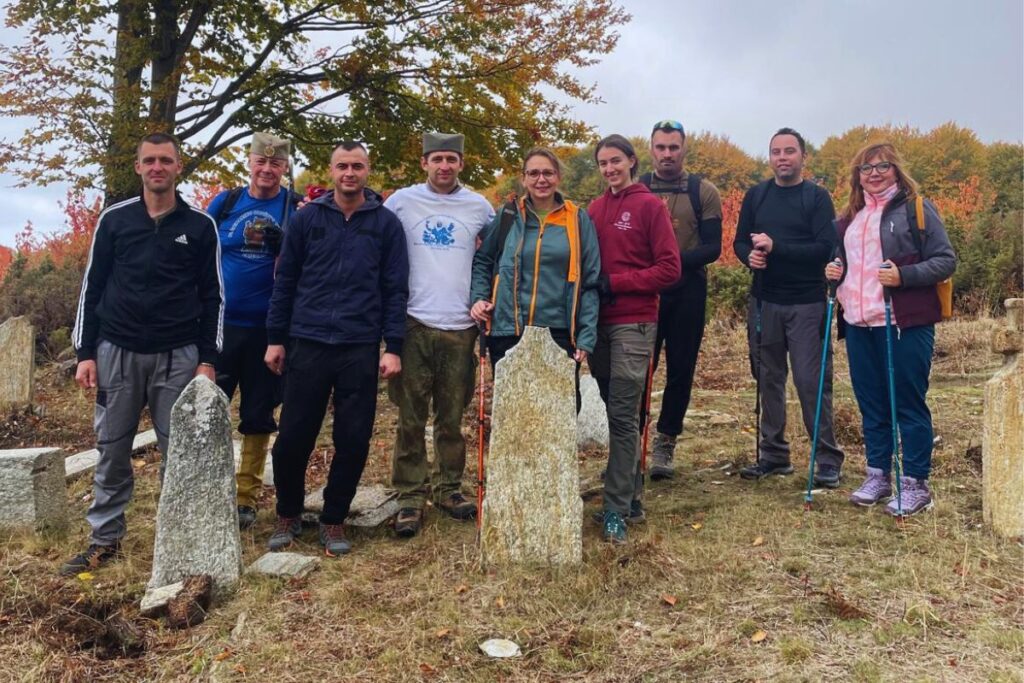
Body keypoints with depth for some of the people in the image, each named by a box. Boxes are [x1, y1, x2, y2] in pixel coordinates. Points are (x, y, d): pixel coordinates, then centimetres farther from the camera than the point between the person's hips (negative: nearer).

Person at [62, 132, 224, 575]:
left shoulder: (200, 226, 2)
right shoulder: (114, 219, 5)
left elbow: (213, 297, 3)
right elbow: (92, 288, 7)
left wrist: (207, 360, -3)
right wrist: (85, 352, 1)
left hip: (177, 356, -1)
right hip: (117, 352, 1)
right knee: (112, 450, 7)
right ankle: (105, 539, 20)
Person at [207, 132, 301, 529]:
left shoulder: (297, 209, 1)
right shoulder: (224, 202, 5)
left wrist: (282, 243, -17)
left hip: (268, 329, -1)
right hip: (220, 323, 1)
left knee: (258, 417, 8)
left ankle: (247, 497, 21)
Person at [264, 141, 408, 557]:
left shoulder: (386, 223, 4)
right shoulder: (307, 218, 6)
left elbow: (395, 289, 3)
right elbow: (285, 281, 9)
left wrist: (393, 347, -3)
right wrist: (275, 339, 6)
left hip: (361, 349, 0)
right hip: (307, 344, 0)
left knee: (354, 443, 4)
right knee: (293, 439, 4)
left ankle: (334, 521, 23)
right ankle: (288, 516, 27)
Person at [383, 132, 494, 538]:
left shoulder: (479, 207, 8)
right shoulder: (401, 202, 3)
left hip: (460, 326, 2)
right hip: (414, 324, -1)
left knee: (451, 418, 10)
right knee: (411, 419, 1)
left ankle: (449, 488, 24)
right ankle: (410, 497, 10)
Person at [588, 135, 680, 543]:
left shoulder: (650, 206, -2)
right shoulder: (594, 210, 12)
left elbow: (670, 268, -7)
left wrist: (616, 283, -12)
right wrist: (591, 287, -2)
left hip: (634, 323, -5)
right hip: (599, 322, 5)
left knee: (623, 415, -5)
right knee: (616, 412, 11)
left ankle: (616, 509, 2)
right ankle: (632, 496, 23)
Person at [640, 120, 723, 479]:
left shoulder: (703, 192, 3)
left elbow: (713, 248, -4)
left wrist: (677, 259, -21)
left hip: (687, 292, 0)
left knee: (680, 370, 6)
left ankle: (664, 444, 18)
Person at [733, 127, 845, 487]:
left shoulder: (817, 197, -2)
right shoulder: (756, 195, 10)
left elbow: (825, 248, -13)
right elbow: (740, 242, 11)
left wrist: (775, 246, -21)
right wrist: (749, 255, -12)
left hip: (806, 304, -4)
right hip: (764, 302, 4)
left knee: (811, 381, -4)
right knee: (768, 380, 10)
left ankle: (828, 460, 7)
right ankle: (773, 454, 21)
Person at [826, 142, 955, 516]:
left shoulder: (916, 208, -2)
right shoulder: (851, 215, 15)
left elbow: (945, 260, -6)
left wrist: (904, 275, -20)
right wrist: (835, 271, 4)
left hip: (905, 323, -6)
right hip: (859, 324, 6)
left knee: (909, 404, 0)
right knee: (871, 404, 12)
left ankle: (915, 484, 10)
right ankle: (878, 475, 24)